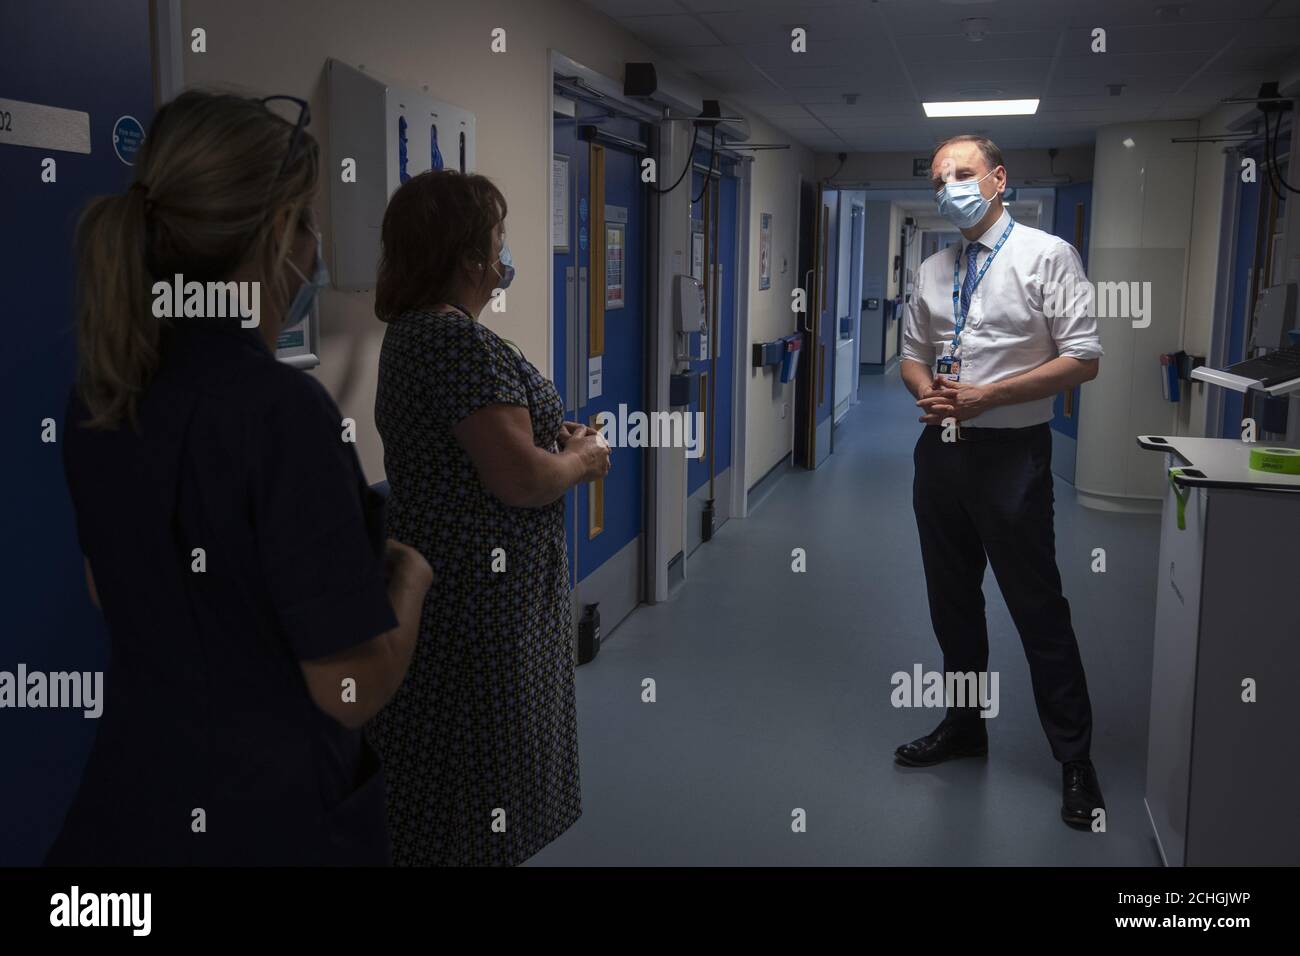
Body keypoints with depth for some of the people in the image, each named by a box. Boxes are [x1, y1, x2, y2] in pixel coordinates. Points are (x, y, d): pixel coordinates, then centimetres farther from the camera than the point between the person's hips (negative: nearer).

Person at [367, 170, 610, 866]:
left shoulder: (409, 331, 10)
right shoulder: (461, 341, -22)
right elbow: (519, 478, -27)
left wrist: (554, 437, 10)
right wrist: (582, 460, -7)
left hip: (431, 572, 10)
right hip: (480, 595, -10)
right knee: (481, 761, 3)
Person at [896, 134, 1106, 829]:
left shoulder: (1047, 256, -8)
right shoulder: (932, 271, 9)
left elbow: (1083, 359, -12)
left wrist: (987, 395, -19)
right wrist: (928, 392, -6)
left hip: (1012, 454, -6)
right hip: (941, 451, 6)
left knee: (1038, 608, 0)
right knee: (952, 601, 16)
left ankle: (1075, 758, 15)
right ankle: (964, 727, 35)